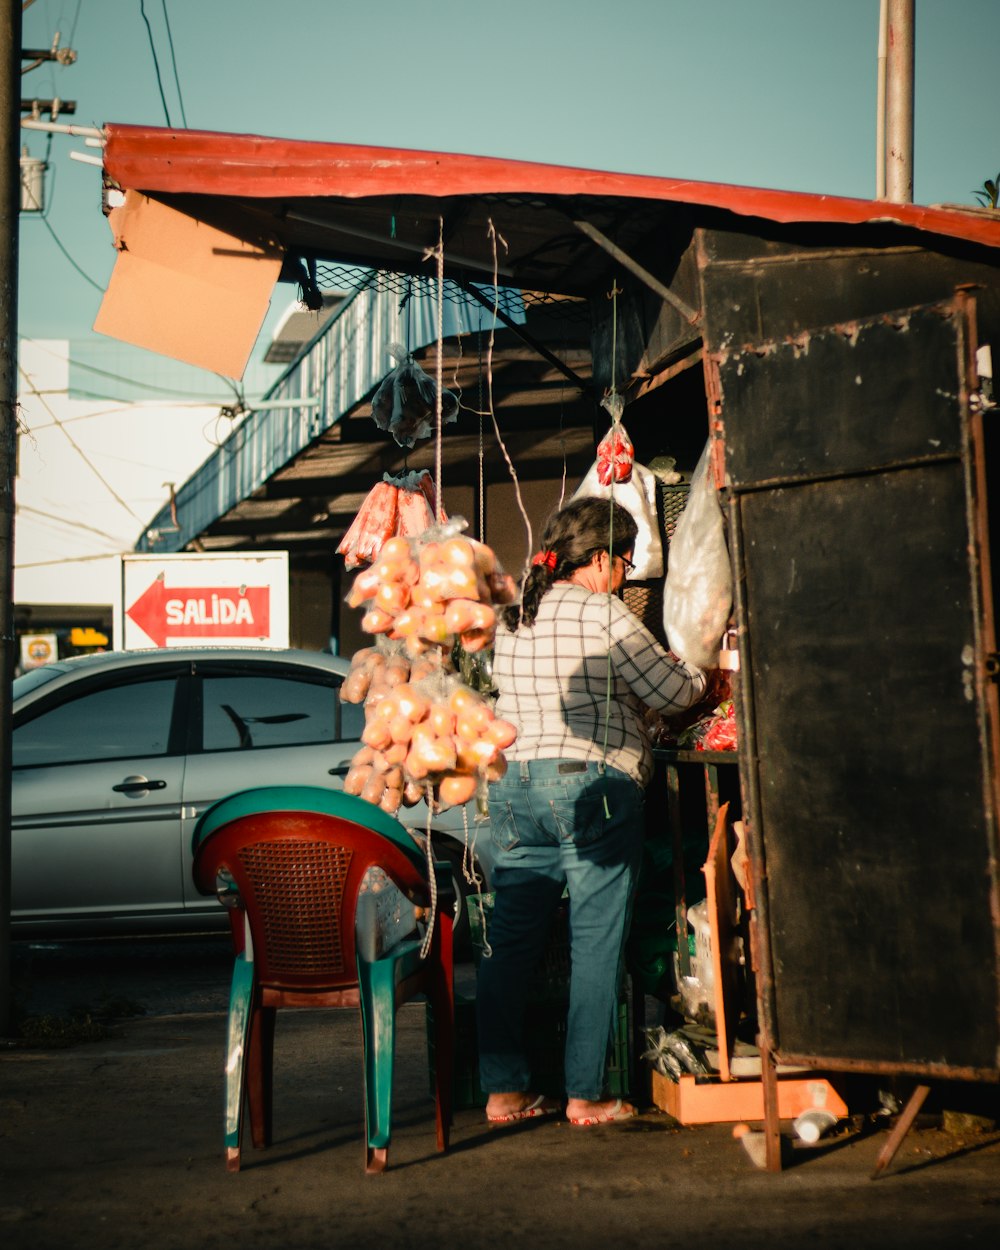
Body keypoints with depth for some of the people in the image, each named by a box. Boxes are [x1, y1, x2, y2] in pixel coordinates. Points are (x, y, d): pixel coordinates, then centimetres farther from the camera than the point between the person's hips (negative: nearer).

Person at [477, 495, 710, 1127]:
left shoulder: (512, 617, 14)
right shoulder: (603, 614, -6)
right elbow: (672, 691, -2)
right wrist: (698, 674, 20)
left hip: (514, 784, 6)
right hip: (593, 785, -6)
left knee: (512, 940, 8)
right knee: (597, 944, 1)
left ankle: (504, 1088, 10)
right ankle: (586, 1094, 4)